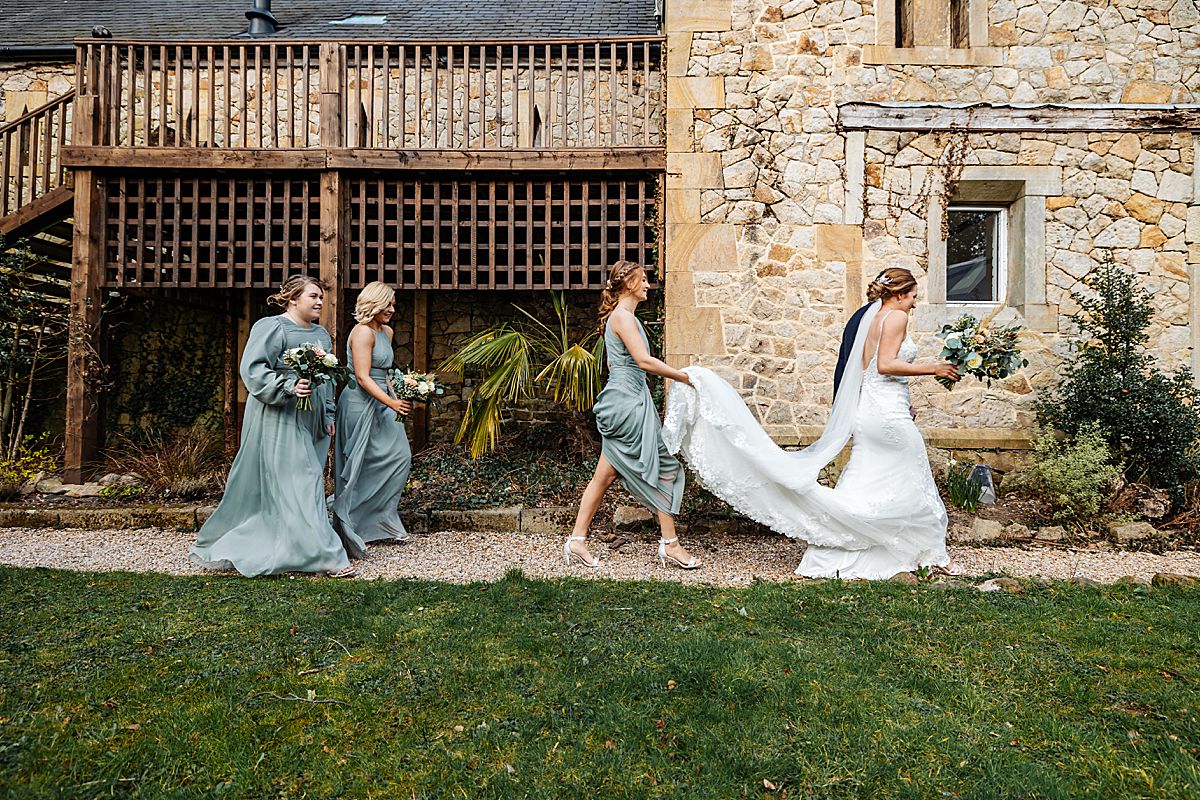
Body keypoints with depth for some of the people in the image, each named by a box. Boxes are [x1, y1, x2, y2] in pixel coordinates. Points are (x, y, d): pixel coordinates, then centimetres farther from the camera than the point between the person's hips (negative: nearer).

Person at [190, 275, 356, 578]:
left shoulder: (321, 334, 18)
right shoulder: (271, 327, -7)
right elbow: (252, 369, -15)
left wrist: (329, 415, 21)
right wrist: (288, 387, -26)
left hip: (311, 421, 8)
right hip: (280, 421, -8)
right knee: (297, 485, -8)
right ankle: (323, 555, -8)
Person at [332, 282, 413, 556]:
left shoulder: (387, 332, 14)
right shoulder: (363, 332, -14)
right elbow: (363, 378, -19)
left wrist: (397, 398, 11)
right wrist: (392, 403, -24)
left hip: (381, 402, 9)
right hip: (361, 403, -9)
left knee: (400, 456, 6)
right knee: (360, 467, -2)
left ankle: (382, 520, 18)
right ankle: (349, 530, 9)